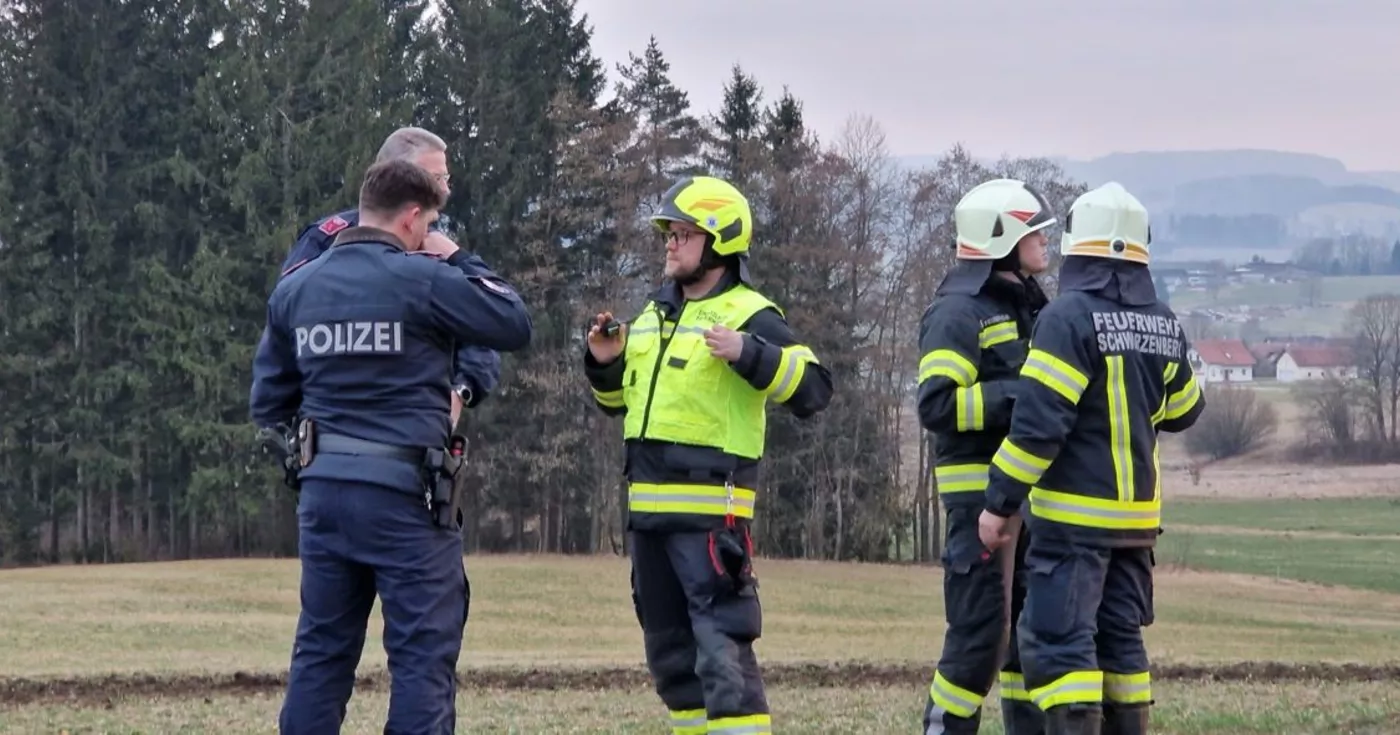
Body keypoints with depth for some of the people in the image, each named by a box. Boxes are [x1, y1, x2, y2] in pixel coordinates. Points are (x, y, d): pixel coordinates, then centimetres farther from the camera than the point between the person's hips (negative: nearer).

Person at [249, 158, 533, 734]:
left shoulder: (294, 288, 9)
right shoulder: (422, 280, -10)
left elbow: (268, 400, 14)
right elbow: (515, 325, -1)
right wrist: (459, 263, 9)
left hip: (324, 489, 6)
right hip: (404, 492, -6)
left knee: (321, 649, 12)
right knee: (423, 653, -1)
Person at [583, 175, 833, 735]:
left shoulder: (748, 315, -8)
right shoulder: (653, 315, 16)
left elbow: (813, 390, -17)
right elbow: (620, 401, 28)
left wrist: (746, 353, -28)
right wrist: (605, 363, 8)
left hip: (709, 510, -8)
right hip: (649, 506, 8)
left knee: (722, 646, -14)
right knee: (669, 651, 14)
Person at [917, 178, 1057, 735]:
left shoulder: (1027, 305, 17)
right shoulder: (958, 313, -12)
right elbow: (937, 404, -21)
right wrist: (1022, 395, -23)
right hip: (982, 493, -9)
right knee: (980, 631, -9)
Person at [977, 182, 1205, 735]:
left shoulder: (1070, 316, -15)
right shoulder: (1165, 325, 6)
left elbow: (1037, 422, -19)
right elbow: (1182, 411, 19)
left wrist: (1000, 502, -13)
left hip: (1073, 514, -7)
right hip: (1137, 514, 7)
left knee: (1058, 642, -6)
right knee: (1120, 638, 15)